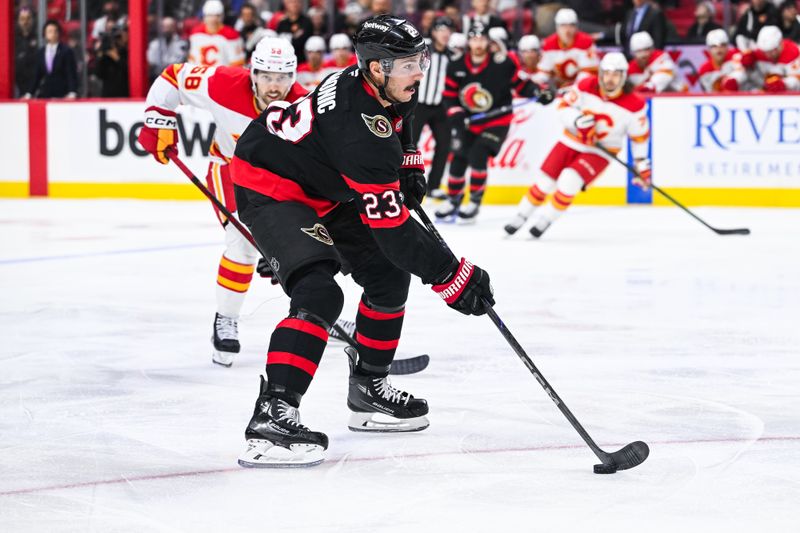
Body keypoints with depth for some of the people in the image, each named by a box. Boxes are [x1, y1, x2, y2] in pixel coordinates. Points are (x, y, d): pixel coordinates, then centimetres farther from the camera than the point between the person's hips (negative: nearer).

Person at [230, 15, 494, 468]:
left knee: (388, 274, 14)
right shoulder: (361, 130, -34)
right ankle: (270, 417, -35)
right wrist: (453, 278, -28)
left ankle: (369, 389, 27)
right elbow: (393, 229, -32)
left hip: (322, 186, 10)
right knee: (319, 293, -28)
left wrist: (409, 166, 12)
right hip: (270, 188, -10)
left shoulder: (387, 86, -7)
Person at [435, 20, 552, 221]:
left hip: (497, 121, -4)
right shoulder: (456, 67, -6)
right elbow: (450, 96, 0)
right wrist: (456, 117, -13)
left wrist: (538, 92, -23)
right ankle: (453, 199, 24)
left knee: (477, 155, -20)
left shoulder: (502, 65, -16)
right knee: (458, 159, 2)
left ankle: (475, 201, -6)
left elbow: (521, 84, -6)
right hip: (469, 122, 4)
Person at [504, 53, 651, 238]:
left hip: (600, 152, -3)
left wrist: (642, 163, -3)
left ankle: (544, 220, -3)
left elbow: (640, 136, -5)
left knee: (569, 181, -23)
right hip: (572, 142, 3)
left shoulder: (634, 104, -17)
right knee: (544, 181, 0)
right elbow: (563, 105, -6)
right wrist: (577, 120, -25)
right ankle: (521, 217, 21)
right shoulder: (586, 86, -14)